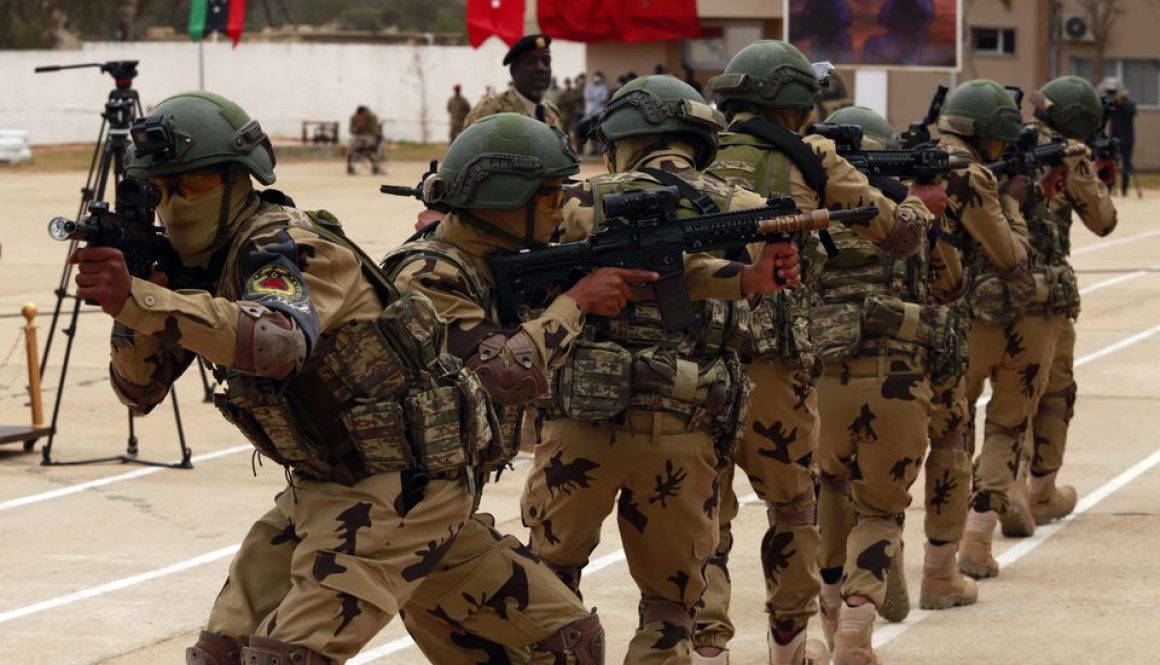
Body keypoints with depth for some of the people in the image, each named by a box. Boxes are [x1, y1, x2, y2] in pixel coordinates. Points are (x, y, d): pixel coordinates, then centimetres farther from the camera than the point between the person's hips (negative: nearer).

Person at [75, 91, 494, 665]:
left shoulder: (282, 244, -20)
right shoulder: (196, 265, 6)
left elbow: (279, 342, -42)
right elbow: (140, 389, 5)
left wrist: (138, 298, -48)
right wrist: (130, 312, -15)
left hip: (400, 482, -9)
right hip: (321, 487, 9)